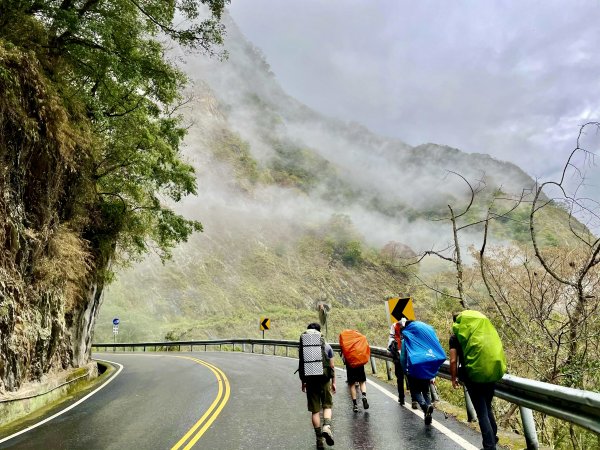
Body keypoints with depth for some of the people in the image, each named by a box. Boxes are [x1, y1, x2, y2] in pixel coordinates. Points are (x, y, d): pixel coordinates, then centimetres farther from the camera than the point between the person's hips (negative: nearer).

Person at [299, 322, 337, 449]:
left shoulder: (302, 347, 1)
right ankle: (327, 427, -12)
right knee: (327, 405, 14)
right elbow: (332, 366, 2)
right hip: (324, 379, -1)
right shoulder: (327, 347, 0)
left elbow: (301, 366, 5)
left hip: (310, 381, 1)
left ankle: (319, 439, 11)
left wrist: (303, 383, 14)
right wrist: (333, 382, 11)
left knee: (315, 410, 8)